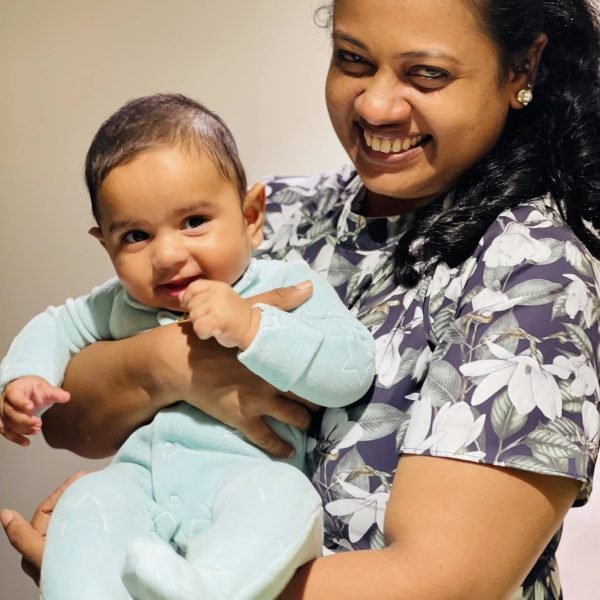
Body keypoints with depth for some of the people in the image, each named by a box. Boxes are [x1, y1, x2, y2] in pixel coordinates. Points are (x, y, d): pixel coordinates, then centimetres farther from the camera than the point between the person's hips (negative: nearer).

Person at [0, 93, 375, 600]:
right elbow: (56, 326, 34)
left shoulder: (287, 287, 2)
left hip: (246, 472, -4)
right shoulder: (121, 304, 17)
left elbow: (352, 371, -10)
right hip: (140, 476, 4)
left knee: (285, 496, -36)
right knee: (86, 503, -27)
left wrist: (251, 328, -21)